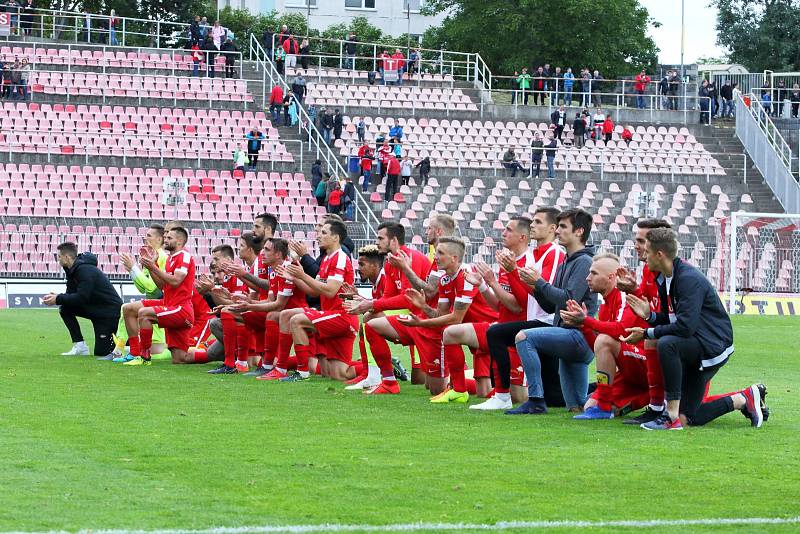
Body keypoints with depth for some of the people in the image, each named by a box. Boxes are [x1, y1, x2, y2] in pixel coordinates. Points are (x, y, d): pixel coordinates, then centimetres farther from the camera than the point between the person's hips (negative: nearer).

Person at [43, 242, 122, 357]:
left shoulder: (85, 270, -24)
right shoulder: (73, 270, 5)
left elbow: (81, 298, -28)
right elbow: (71, 294, 6)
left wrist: (58, 299, -24)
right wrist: (56, 297, -13)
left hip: (110, 311, -9)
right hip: (94, 308, 9)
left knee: (101, 352, -8)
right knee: (65, 309, -6)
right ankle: (79, 346, -3)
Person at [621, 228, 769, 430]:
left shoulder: (689, 279, -22)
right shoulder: (664, 280, 7)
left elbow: (685, 327, -30)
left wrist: (646, 333, -23)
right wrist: (649, 315, -7)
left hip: (714, 344, -10)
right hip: (694, 348, 10)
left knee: (667, 343, -37)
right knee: (690, 418, 6)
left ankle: (672, 416, -31)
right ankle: (744, 399, 23)